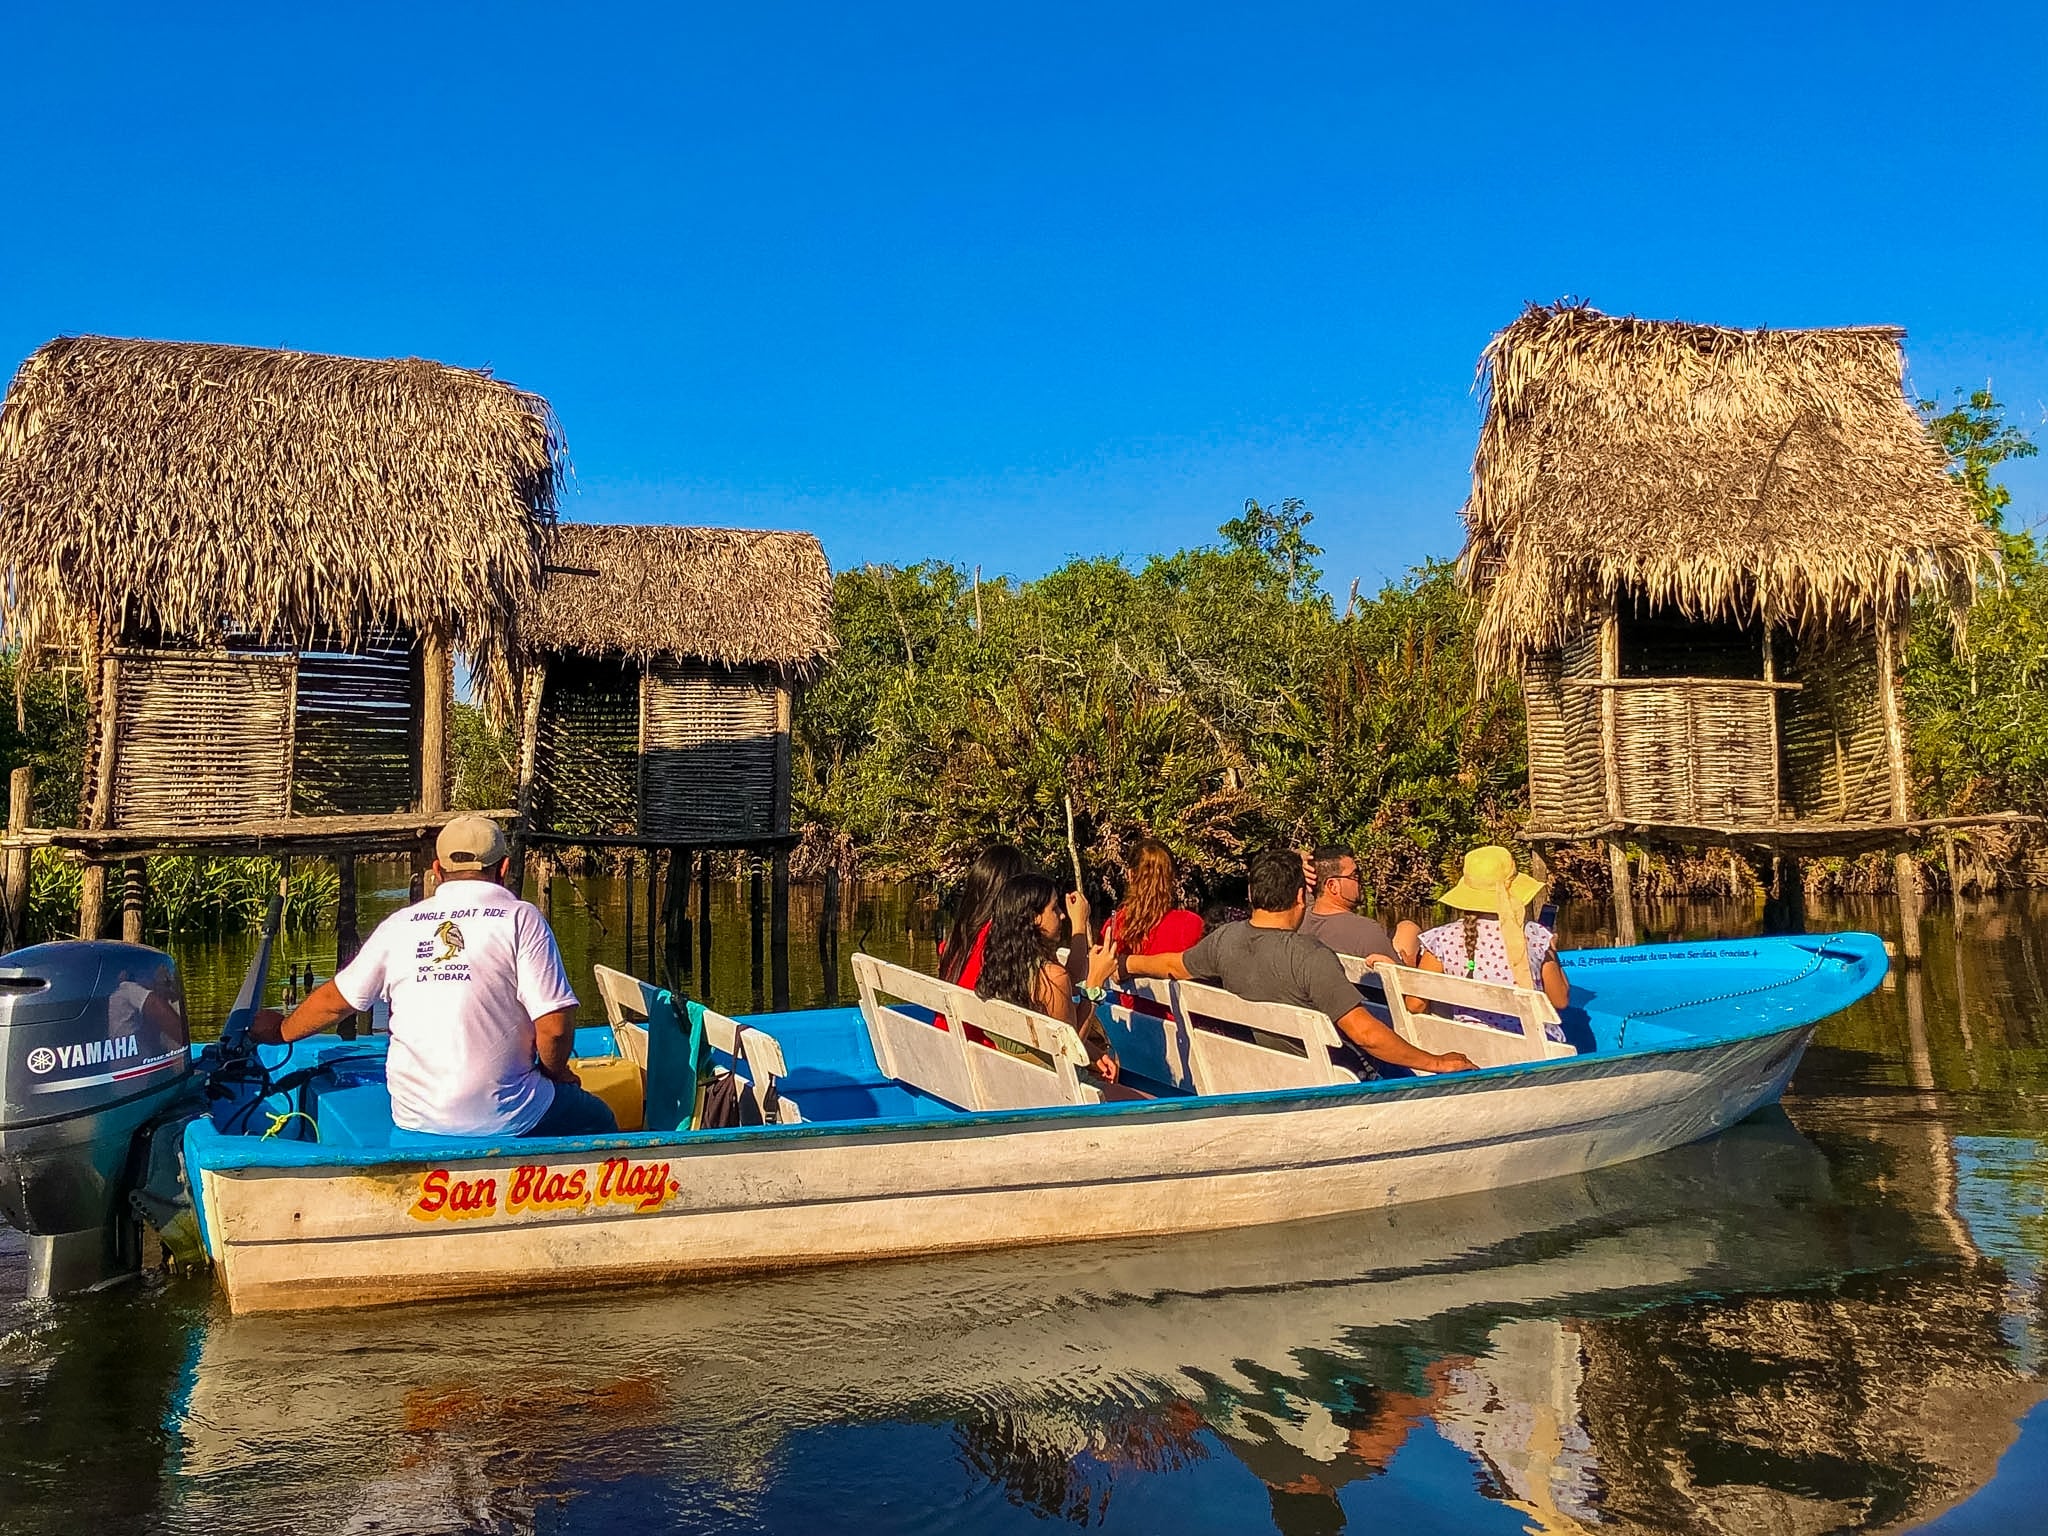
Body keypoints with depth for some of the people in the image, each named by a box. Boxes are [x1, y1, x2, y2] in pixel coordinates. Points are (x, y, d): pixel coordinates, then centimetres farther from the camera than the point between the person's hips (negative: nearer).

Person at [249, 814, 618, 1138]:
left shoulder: (400, 924, 5)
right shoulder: (521, 918, -8)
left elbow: (335, 1000, 15)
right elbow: (554, 1025, -14)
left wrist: (281, 1030, 34)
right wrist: (554, 1071, 6)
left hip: (414, 1116, 5)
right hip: (503, 1117, -5)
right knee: (598, 1120, 19)